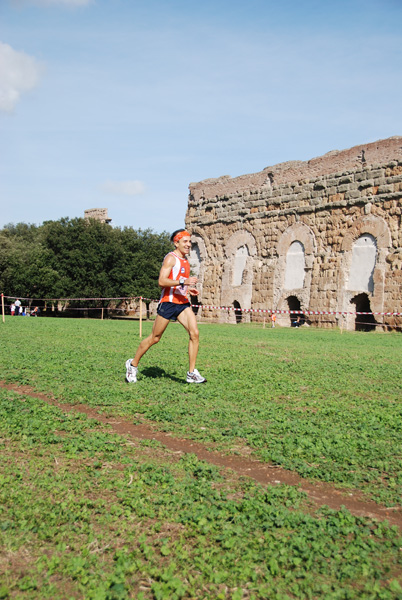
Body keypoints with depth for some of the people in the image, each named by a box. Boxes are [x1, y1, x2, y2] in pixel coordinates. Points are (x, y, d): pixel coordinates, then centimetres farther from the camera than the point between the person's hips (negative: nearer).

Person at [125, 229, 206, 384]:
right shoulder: (171, 258, -9)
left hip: (183, 303, 7)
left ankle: (191, 374, -4)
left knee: (194, 333, -9)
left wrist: (188, 289, 13)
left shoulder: (185, 260, 18)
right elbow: (162, 281, -20)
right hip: (168, 302, -7)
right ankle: (133, 364, 22)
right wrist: (183, 281, -28)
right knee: (154, 338, 2)